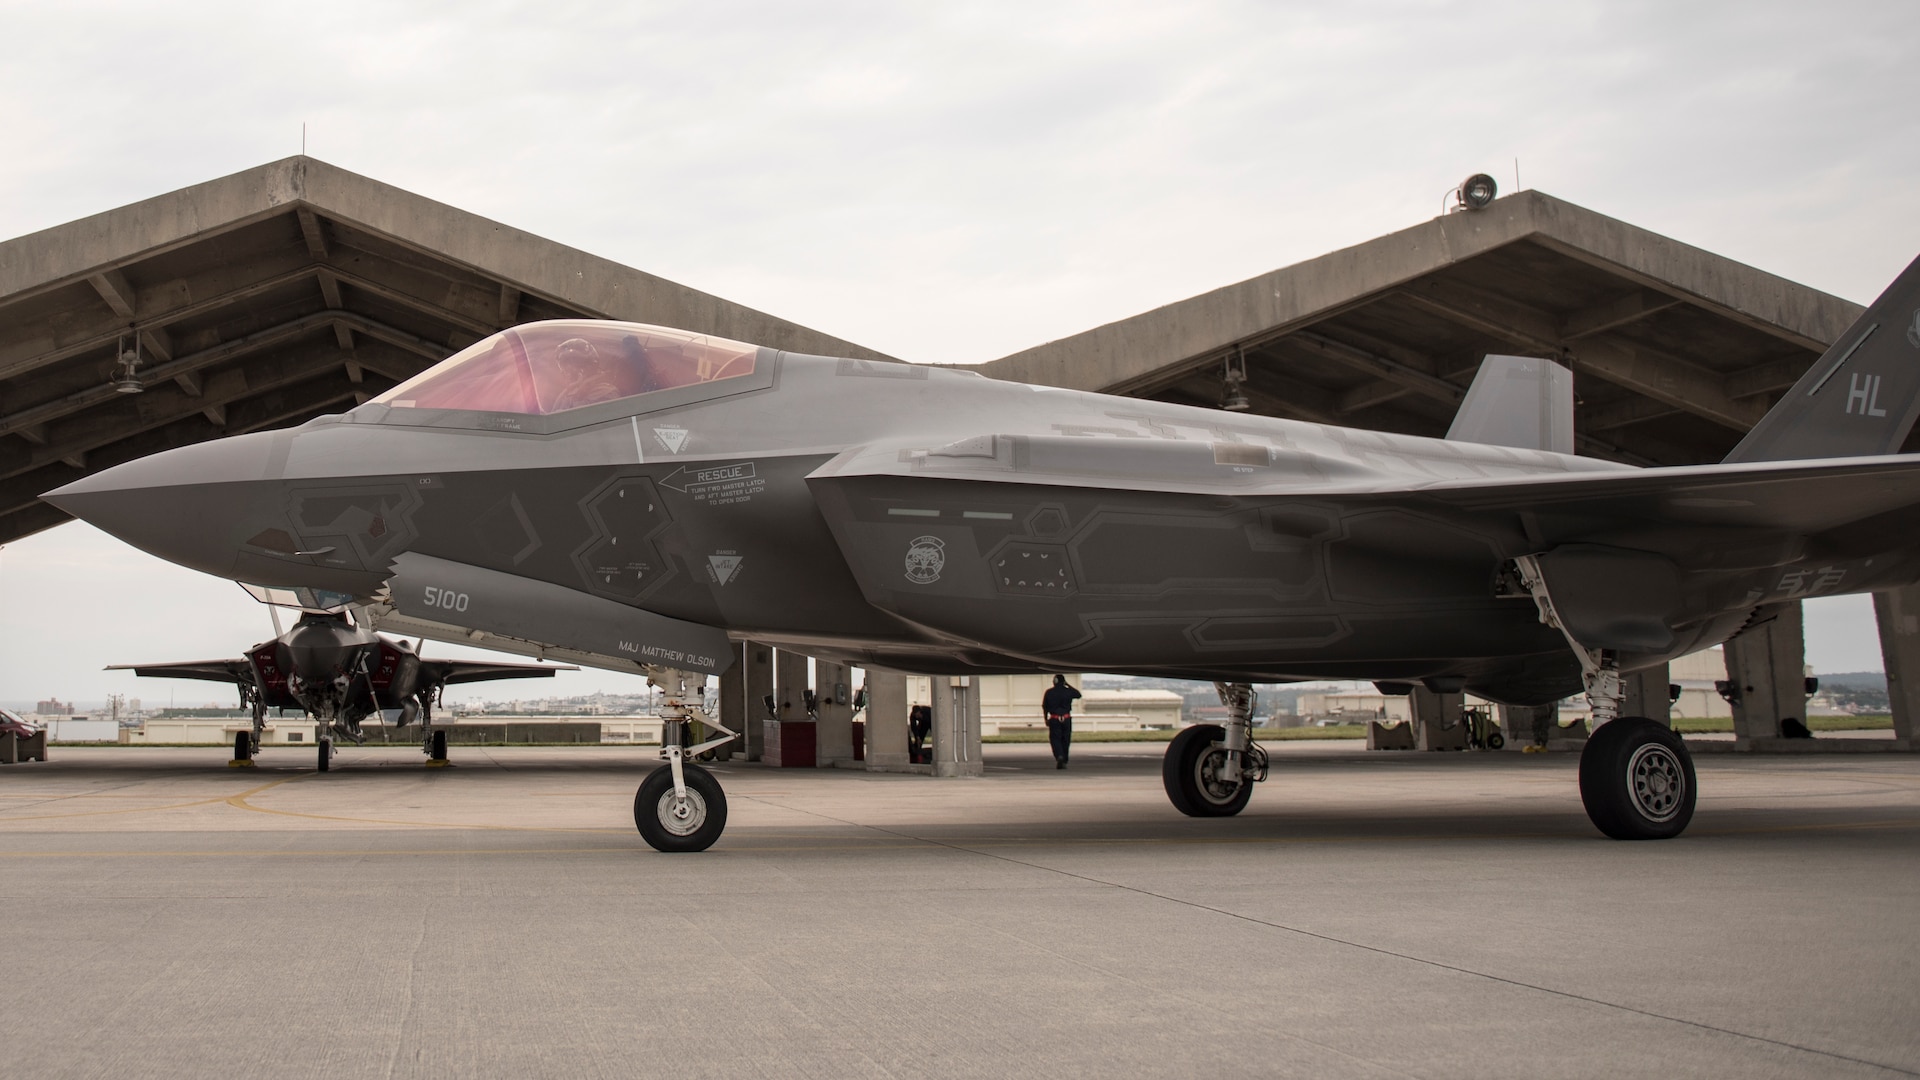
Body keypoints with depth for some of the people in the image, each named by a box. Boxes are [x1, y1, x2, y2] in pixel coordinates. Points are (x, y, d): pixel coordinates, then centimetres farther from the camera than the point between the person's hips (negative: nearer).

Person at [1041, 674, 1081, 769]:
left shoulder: (1049, 693, -1)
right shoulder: (1068, 691, 0)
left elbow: (1044, 707, 5)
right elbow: (1078, 694, 19)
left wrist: (1046, 719, 17)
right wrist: (1068, 685, 20)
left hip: (1054, 719, -1)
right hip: (1066, 719, 1)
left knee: (1055, 739, 0)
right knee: (1065, 740, 11)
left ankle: (1059, 756, -25)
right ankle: (1064, 761, 15)